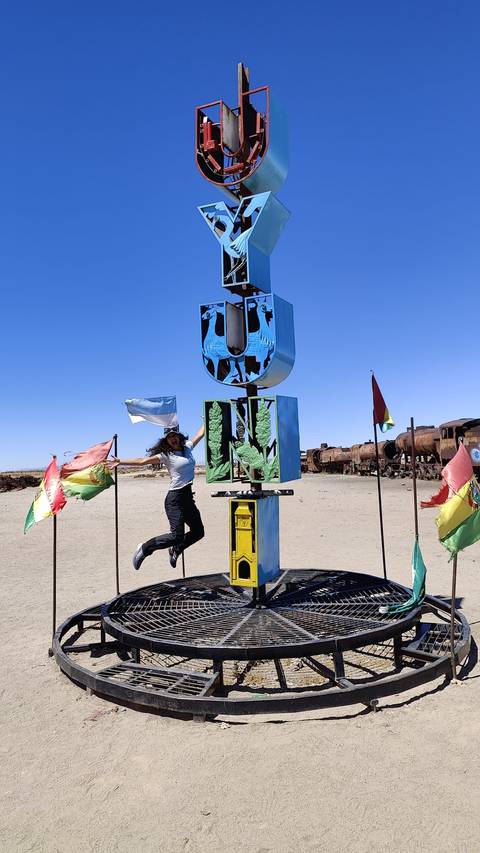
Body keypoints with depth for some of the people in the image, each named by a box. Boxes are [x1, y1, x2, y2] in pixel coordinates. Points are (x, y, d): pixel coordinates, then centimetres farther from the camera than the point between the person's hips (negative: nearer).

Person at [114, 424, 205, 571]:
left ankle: (175, 550, 30)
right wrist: (121, 462, -14)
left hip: (188, 498, 7)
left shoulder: (187, 448, 10)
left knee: (198, 532, 9)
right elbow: (142, 461, -9)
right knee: (177, 536, -14)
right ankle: (144, 548, 3)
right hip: (175, 499, -7)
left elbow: (200, 433, 23)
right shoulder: (166, 455, -5)